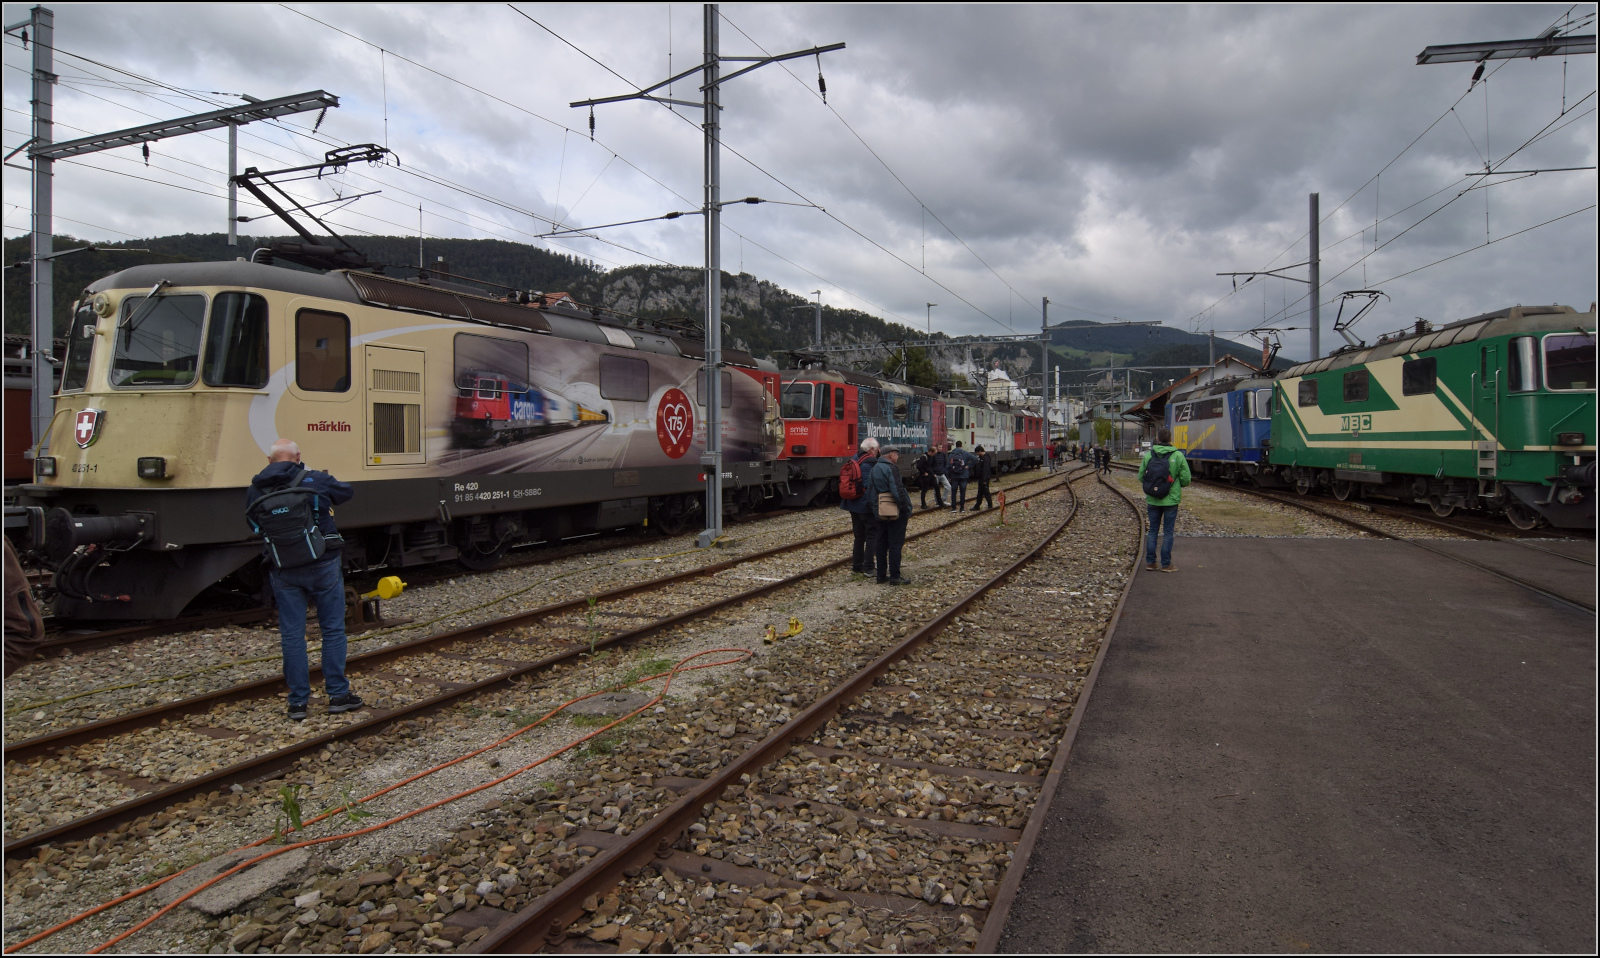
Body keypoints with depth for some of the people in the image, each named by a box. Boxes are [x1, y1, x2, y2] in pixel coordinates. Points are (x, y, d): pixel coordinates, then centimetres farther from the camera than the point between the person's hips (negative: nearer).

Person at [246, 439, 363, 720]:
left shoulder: (255, 491, 2)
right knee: (333, 630, 8)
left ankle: (298, 702, 12)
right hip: (323, 565, -2)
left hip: (284, 571, 2)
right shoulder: (315, 480, -5)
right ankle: (338, 695, 12)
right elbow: (347, 491, 9)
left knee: (291, 634, 8)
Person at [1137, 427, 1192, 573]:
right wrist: (1177, 484, 13)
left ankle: (1150, 562, 13)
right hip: (1171, 499, -2)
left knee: (1152, 530, 13)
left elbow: (1141, 477, -1)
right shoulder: (1178, 455, -10)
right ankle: (1166, 564, 9)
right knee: (1168, 532, 6)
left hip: (1152, 500, 2)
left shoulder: (1148, 455, -5)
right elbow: (1186, 479, -9)